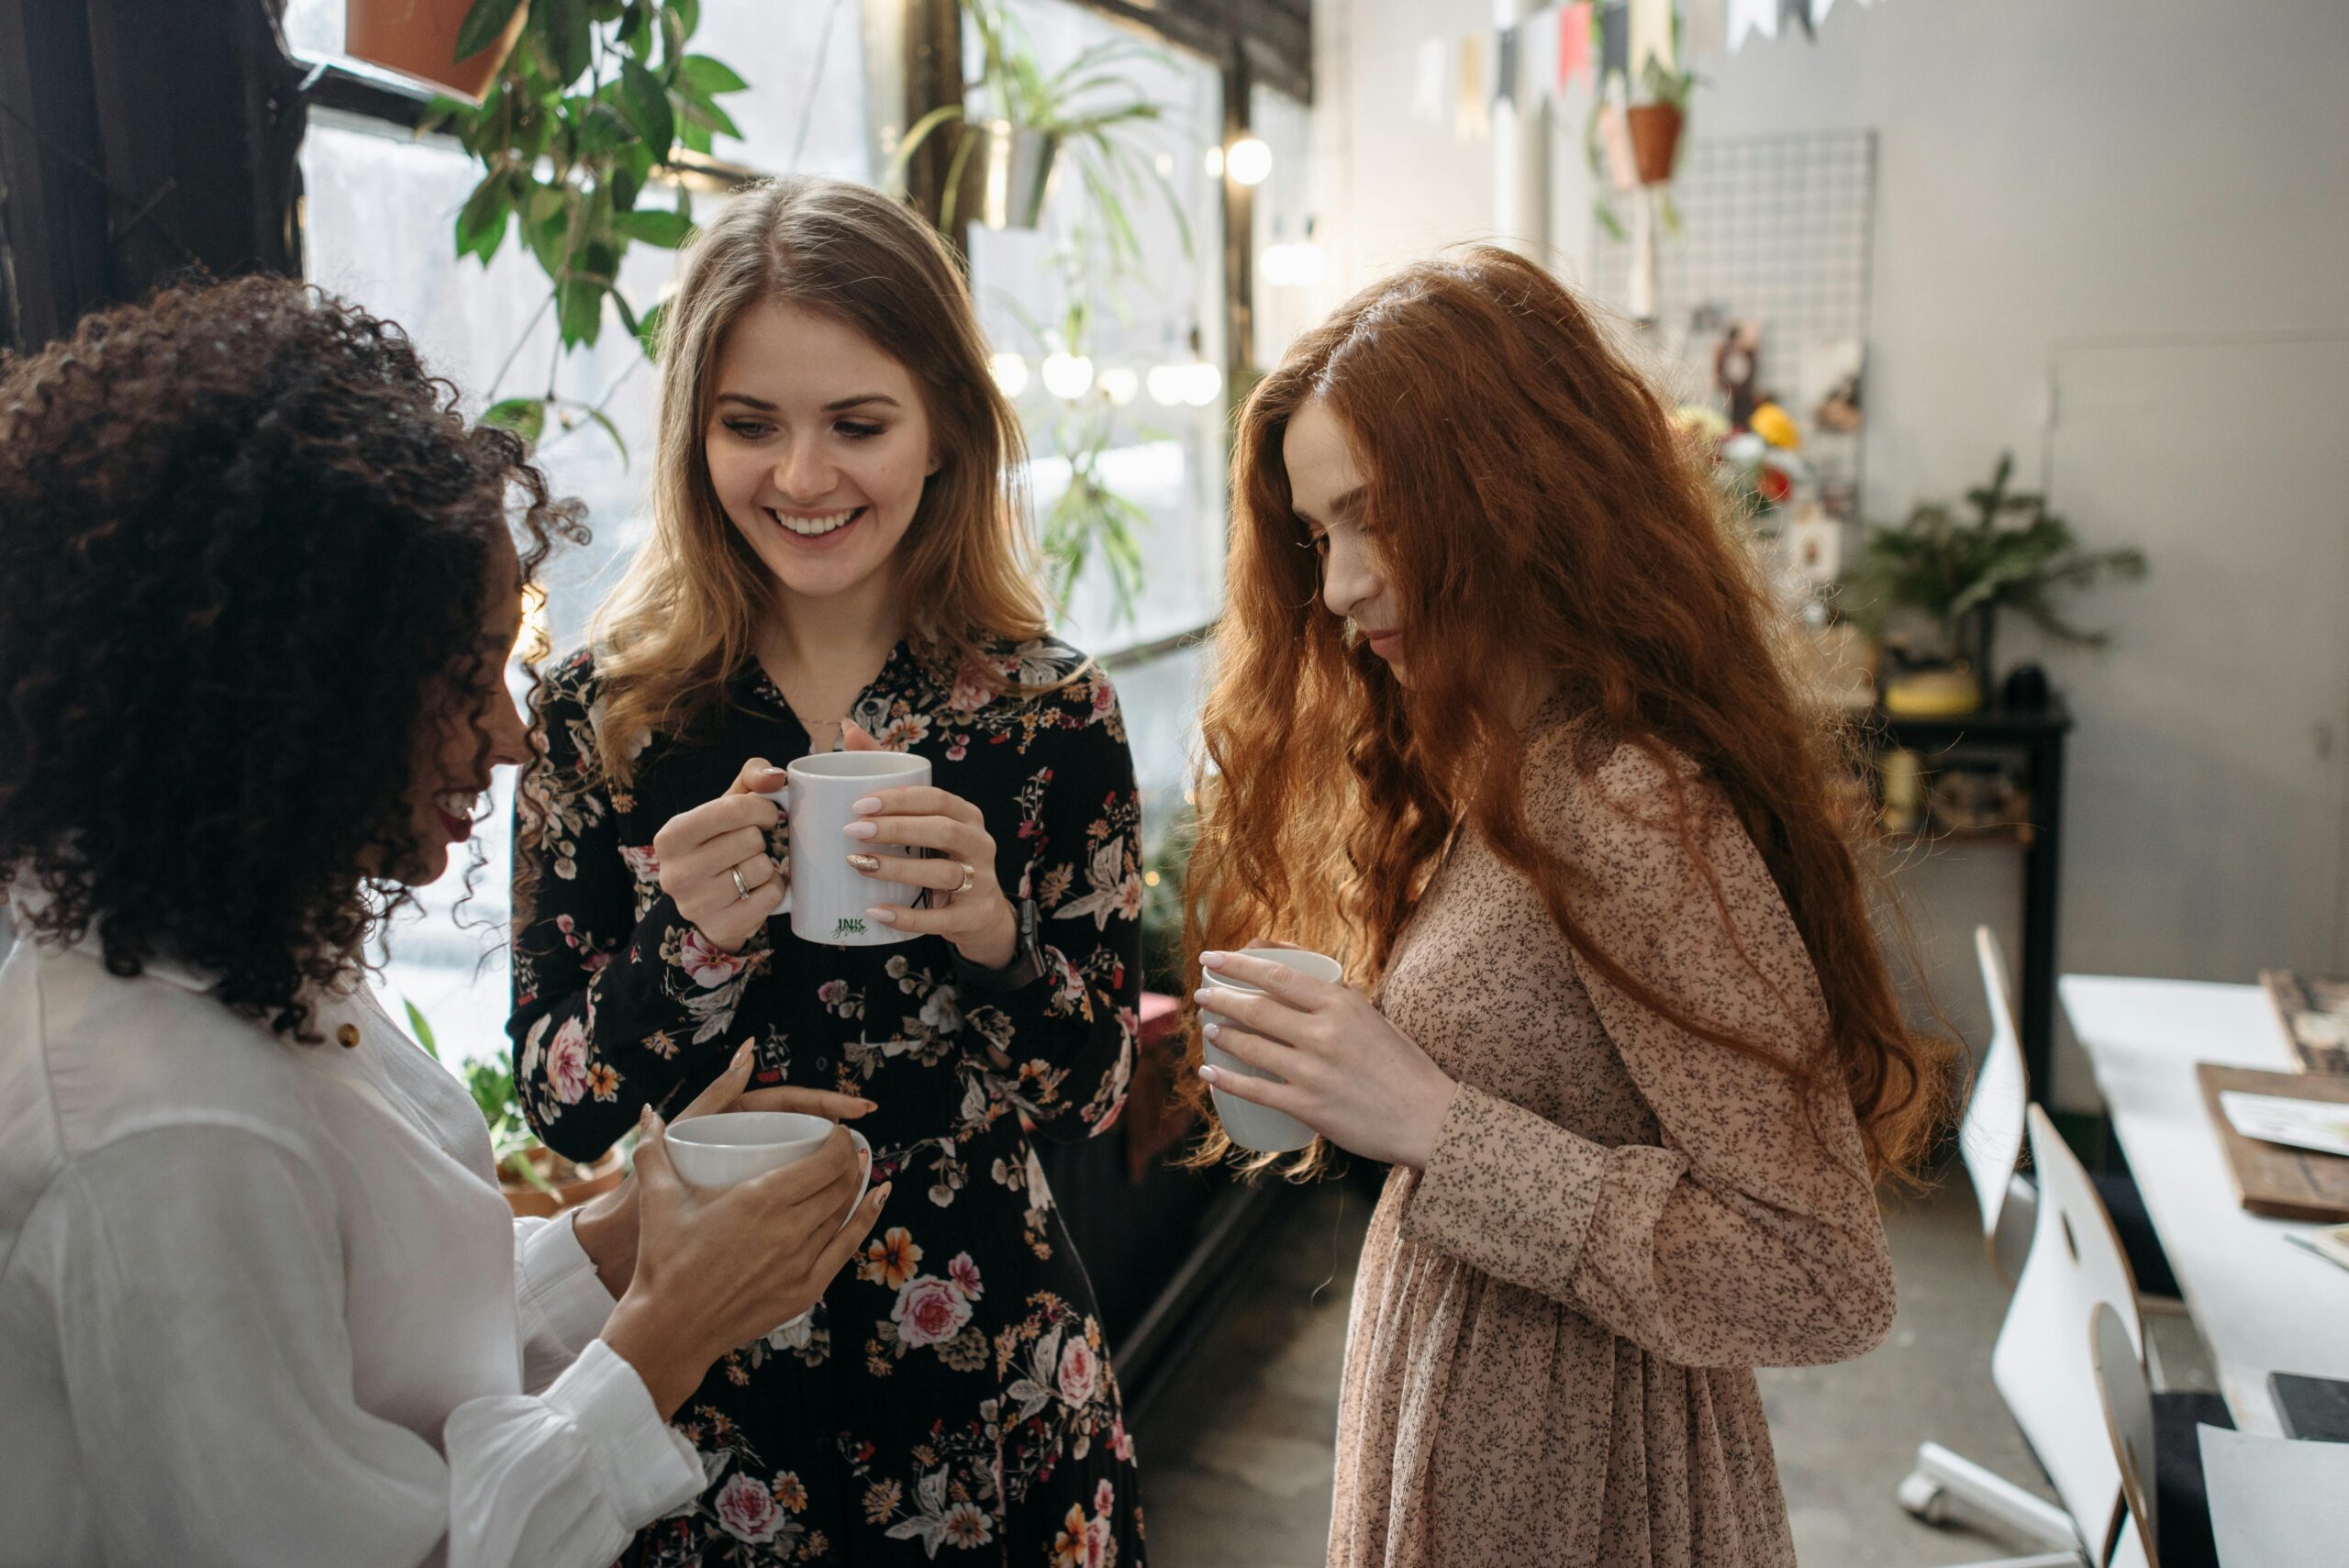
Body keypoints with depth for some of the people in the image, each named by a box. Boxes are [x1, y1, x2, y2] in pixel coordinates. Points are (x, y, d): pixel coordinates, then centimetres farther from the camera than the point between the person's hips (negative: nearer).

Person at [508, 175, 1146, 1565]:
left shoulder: (1050, 707, -9)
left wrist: (992, 935, -25)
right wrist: (689, 940, -25)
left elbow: (1096, 1096, -6)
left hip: (990, 1391, 0)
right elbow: (560, 1110, -6)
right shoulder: (603, 710, -8)